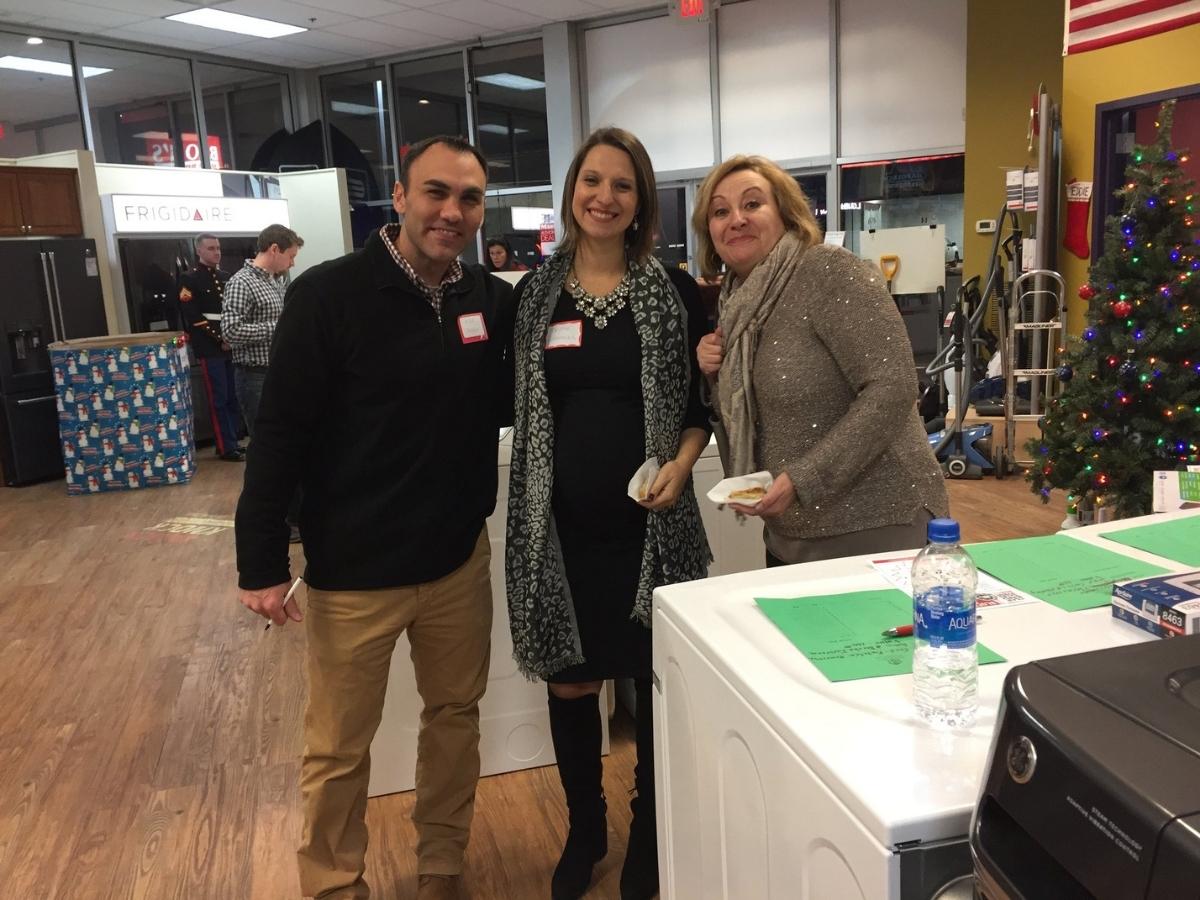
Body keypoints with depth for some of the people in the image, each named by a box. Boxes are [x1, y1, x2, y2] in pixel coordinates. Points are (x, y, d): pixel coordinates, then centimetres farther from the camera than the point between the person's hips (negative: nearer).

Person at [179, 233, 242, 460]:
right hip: (210, 350, -6)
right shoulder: (189, 279, -3)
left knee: (234, 397, 8)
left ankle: (232, 441, 17)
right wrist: (219, 340, -14)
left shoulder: (226, 277, 15)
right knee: (219, 399, -2)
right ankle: (226, 448, 3)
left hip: (232, 346, 6)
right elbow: (193, 318, -11)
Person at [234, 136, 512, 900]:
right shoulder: (330, 294, -14)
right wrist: (262, 562, -12)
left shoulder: (494, 300, 0)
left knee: (455, 717, 18)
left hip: (460, 558, 4)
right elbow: (281, 432, -12)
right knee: (339, 748, 11)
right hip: (354, 569, -4)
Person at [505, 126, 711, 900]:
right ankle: (585, 831, 36)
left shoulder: (674, 291, -1)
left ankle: (650, 834, 35)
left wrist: (681, 464, -14)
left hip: (650, 522, -1)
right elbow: (516, 406, 10)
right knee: (569, 683, 12)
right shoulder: (535, 293, 4)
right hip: (560, 524, 2)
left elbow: (704, 401, 2)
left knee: (656, 683, 11)